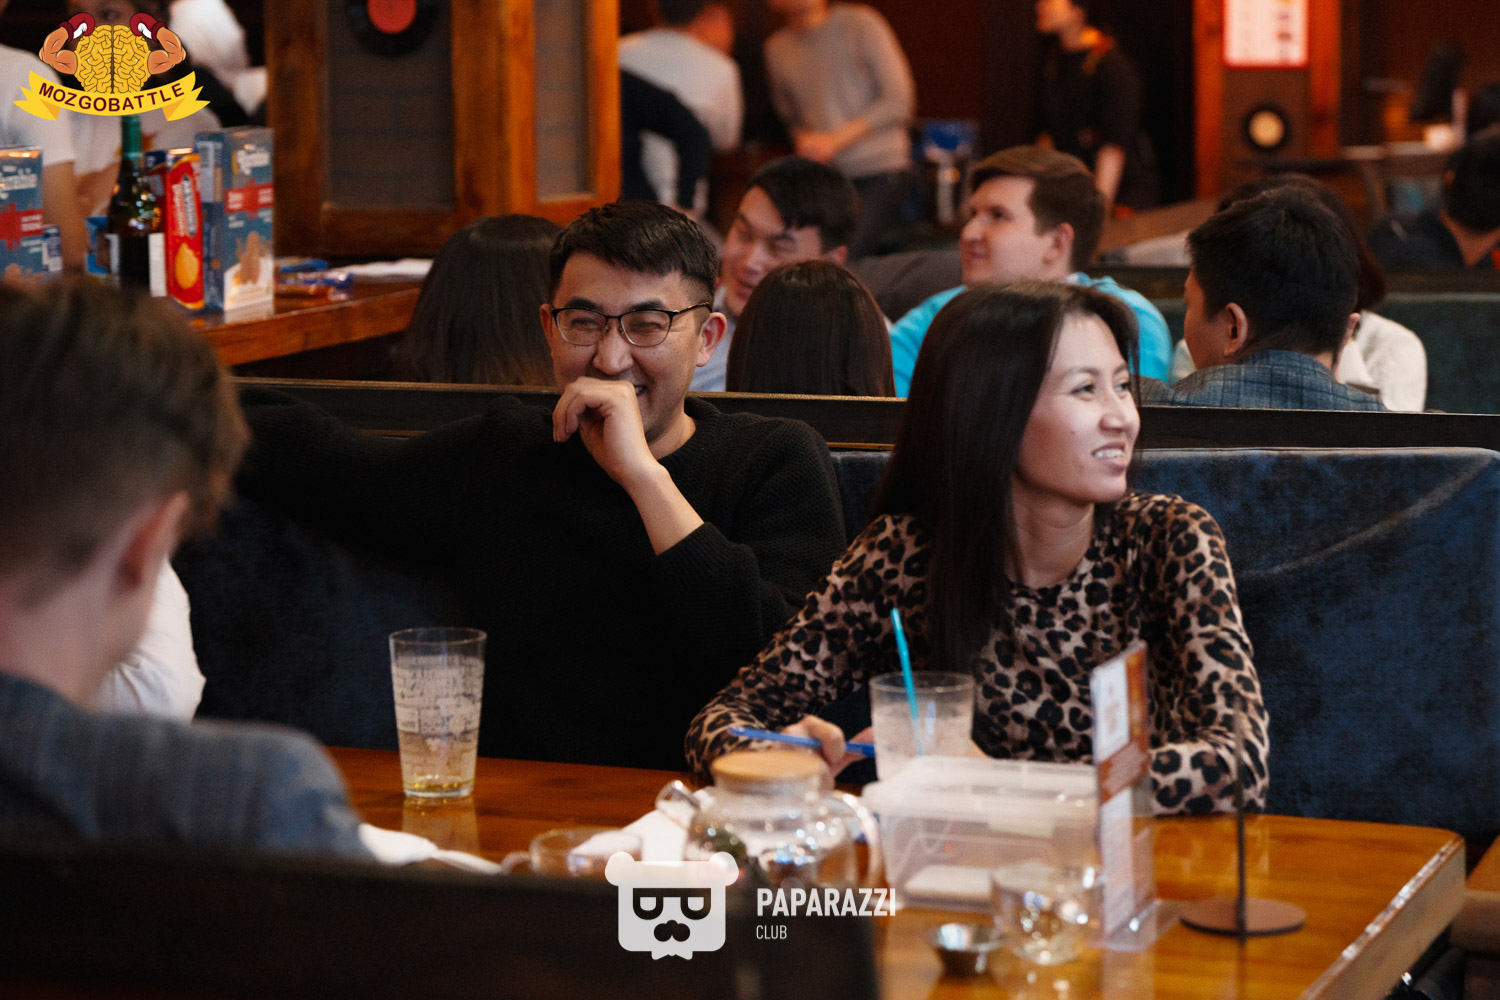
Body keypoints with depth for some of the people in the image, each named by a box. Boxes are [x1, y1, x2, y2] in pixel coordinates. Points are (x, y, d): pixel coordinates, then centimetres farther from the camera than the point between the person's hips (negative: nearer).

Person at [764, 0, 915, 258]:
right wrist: (804, 140, 0)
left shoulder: (860, 23, -1)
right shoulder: (776, 49, 11)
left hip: (881, 172, -4)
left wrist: (835, 140, -12)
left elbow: (899, 103, -5)